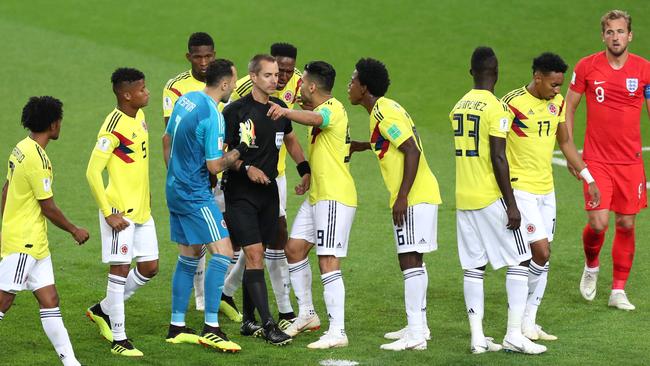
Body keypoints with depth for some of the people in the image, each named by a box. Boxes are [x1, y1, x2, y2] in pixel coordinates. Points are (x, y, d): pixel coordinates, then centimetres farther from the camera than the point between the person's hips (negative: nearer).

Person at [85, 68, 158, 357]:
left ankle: (103, 310, 29)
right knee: (120, 269, -3)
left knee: (149, 267, 11)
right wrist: (108, 213, -19)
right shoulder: (114, 126, -18)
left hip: (142, 209, 9)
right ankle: (118, 339, 3)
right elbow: (92, 172, -19)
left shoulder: (139, 117, 8)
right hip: (120, 211, -9)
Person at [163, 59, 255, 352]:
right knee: (222, 252, -10)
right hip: (196, 194, -9)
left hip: (175, 188, 10)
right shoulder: (213, 116, -21)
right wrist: (240, 149, -3)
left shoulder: (186, 99, 6)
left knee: (189, 256, 16)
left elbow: (167, 141, 17)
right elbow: (214, 166, -19)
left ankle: (177, 327, 19)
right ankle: (211, 328, -13)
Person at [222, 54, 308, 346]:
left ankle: (248, 320, 19)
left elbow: (290, 139, 25)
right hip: (240, 193, -6)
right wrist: (246, 168, -21)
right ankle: (268, 324, -17)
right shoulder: (236, 110, -11)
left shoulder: (279, 107, 8)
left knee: (257, 256, 10)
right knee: (254, 254, -13)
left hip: (268, 190, 6)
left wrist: (305, 170, 18)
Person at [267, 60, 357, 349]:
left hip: (335, 197, -10)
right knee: (294, 248, 12)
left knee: (328, 262, -12)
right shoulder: (321, 110, 16)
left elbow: (315, 119, -39)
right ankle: (306, 314, 24)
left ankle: (337, 331, -11)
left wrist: (286, 112, -56)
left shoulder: (333, 108, -16)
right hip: (317, 196, 10)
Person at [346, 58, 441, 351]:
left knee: (409, 261, -11)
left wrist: (402, 197, -24)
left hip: (414, 197, -10)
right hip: (422, 195, 10)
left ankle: (416, 334, -14)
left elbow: (413, 151, -21)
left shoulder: (384, 113, -15)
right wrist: (366, 145, 31)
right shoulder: (385, 109, 15)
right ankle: (418, 325, 22)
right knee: (412, 261, 15)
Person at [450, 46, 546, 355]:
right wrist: (511, 205, -13)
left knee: (473, 266, 8)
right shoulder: (496, 108, -13)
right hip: (491, 198, -7)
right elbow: (498, 158, -17)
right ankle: (514, 335, -3)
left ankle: (477, 336, 6)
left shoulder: (459, 107, 10)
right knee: (519, 260, 2)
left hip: (463, 199, 7)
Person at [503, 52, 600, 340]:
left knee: (542, 257, 7)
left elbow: (565, 142, 20)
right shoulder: (513, 103, -15)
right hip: (521, 189, -7)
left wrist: (588, 178, 16)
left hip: (546, 188, 7)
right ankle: (518, 317, 2)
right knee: (541, 253, -13)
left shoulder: (557, 102, 7)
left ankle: (529, 321, 14)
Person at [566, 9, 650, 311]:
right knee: (598, 223, -11)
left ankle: (618, 291, 14)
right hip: (596, 159, -2)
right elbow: (569, 106, 7)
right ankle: (591, 266, 21)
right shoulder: (587, 67, -3)